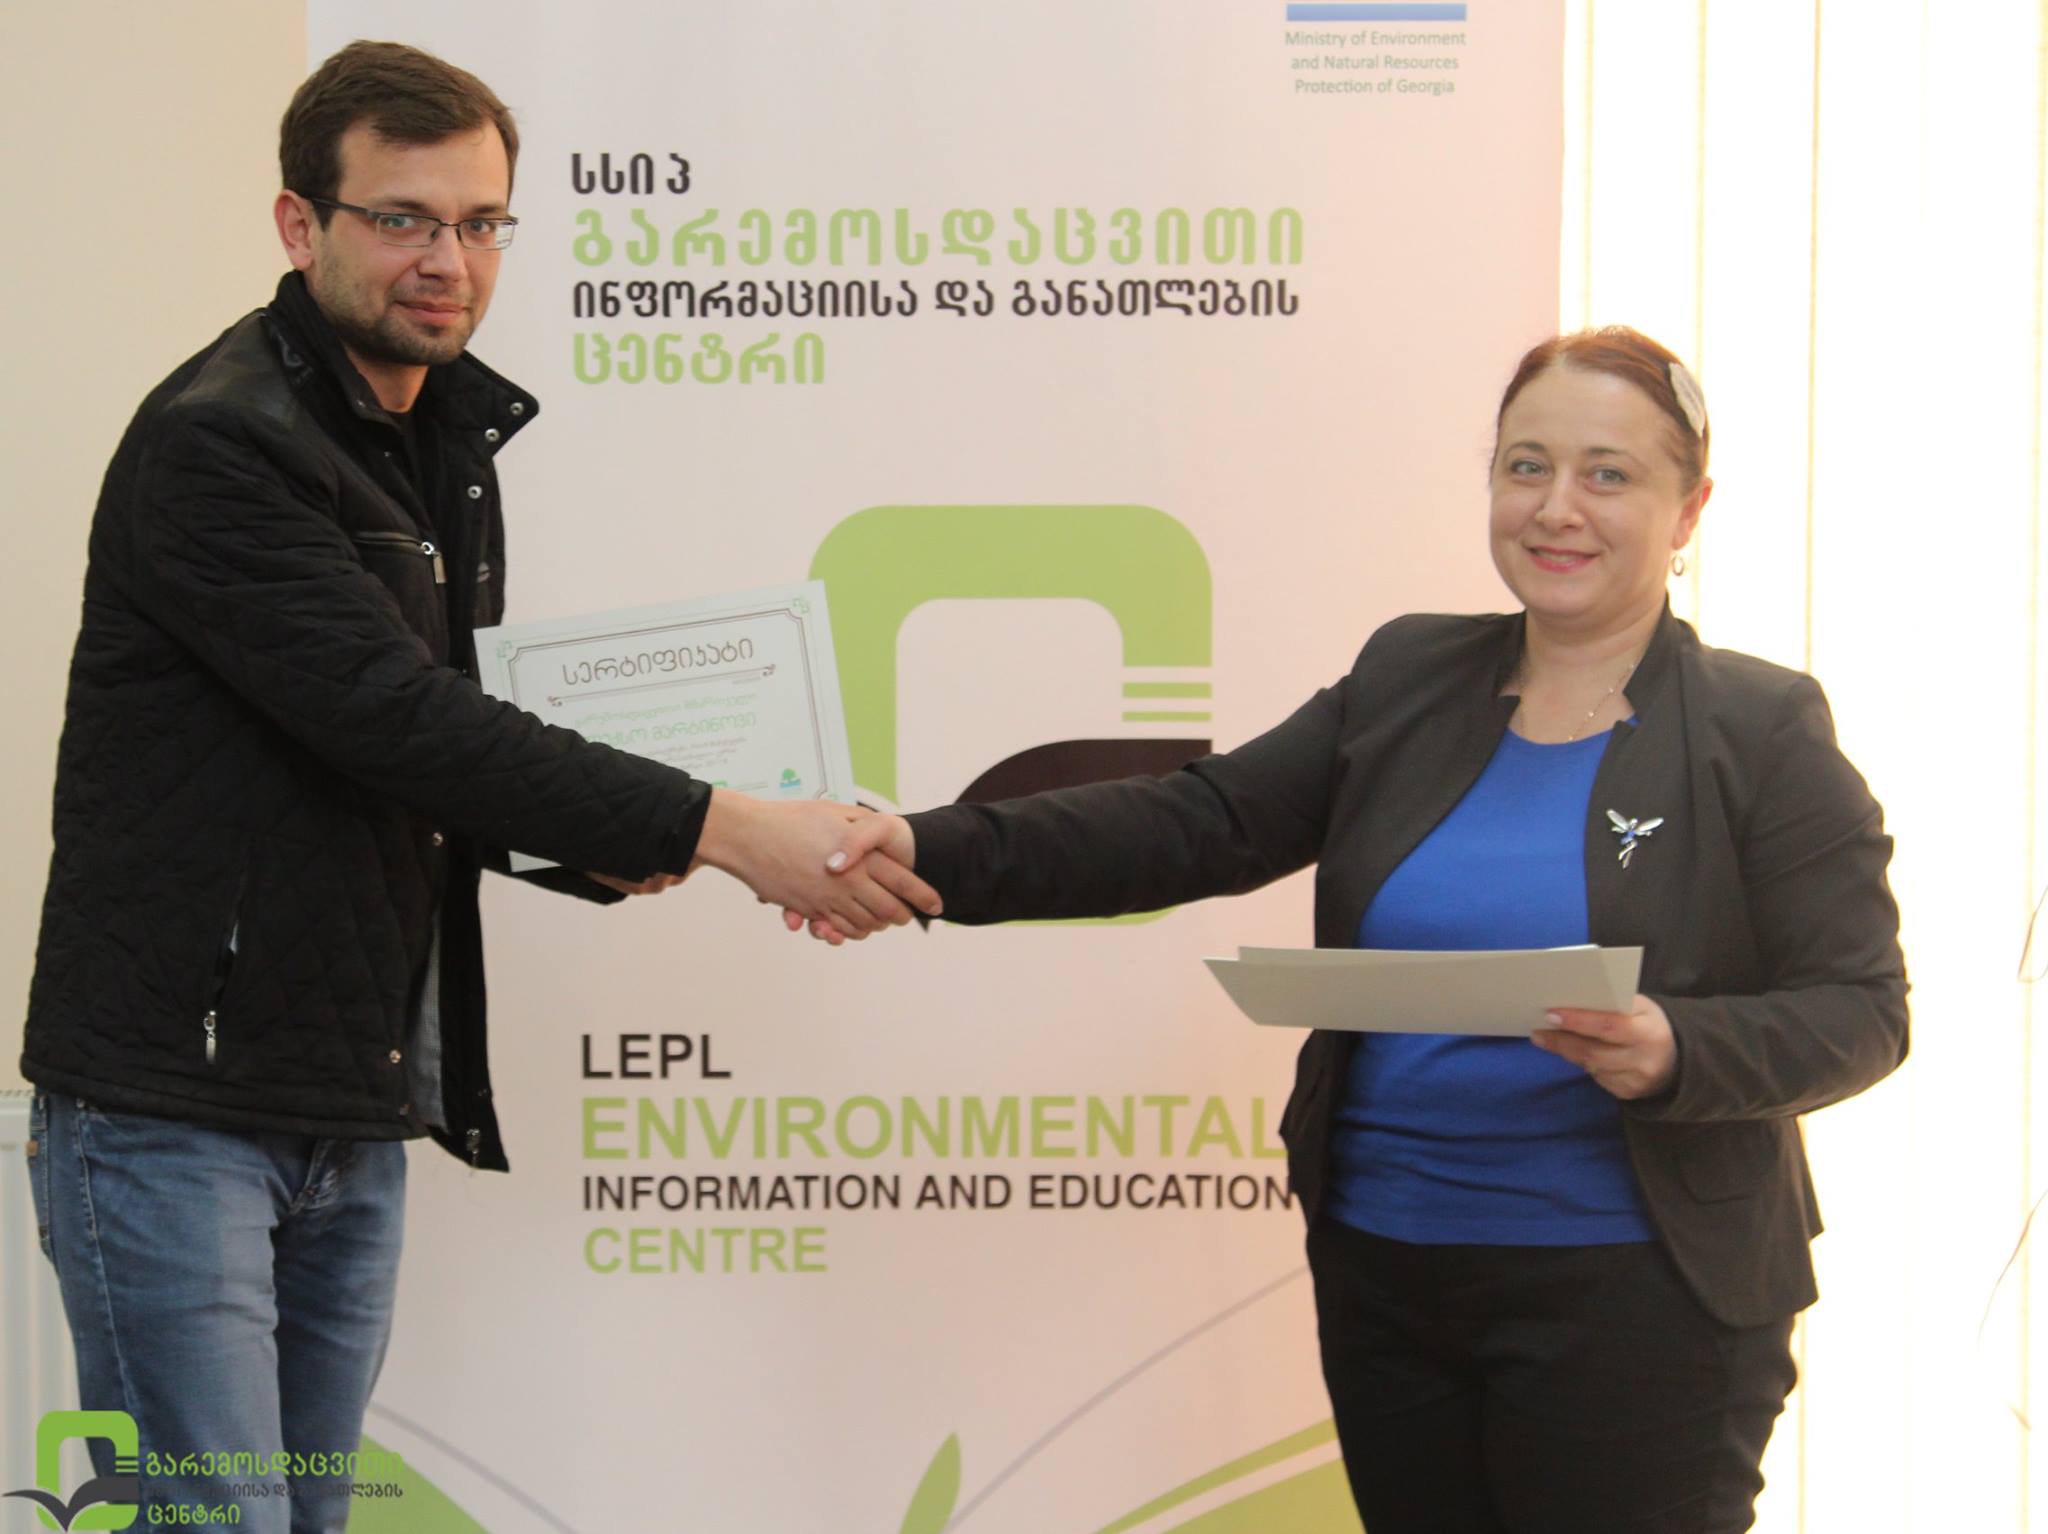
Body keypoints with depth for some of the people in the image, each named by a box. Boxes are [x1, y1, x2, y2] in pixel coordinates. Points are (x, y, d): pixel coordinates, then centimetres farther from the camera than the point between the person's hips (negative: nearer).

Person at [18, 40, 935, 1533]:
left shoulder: (443, 444, 14)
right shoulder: (218, 445, -15)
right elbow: (394, 719, -24)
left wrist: (594, 843, 0)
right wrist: (719, 829, -26)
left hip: (356, 1119, 8)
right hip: (174, 1110, -8)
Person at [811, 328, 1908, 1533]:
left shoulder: (1764, 732, -4)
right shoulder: (1407, 680, 9)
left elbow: (1858, 1007, -6)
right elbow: (1203, 825, 2)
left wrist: (1674, 1053, -26)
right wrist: (943, 855, -11)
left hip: (1634, 1297, -4)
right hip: (1382, 1269, 4)